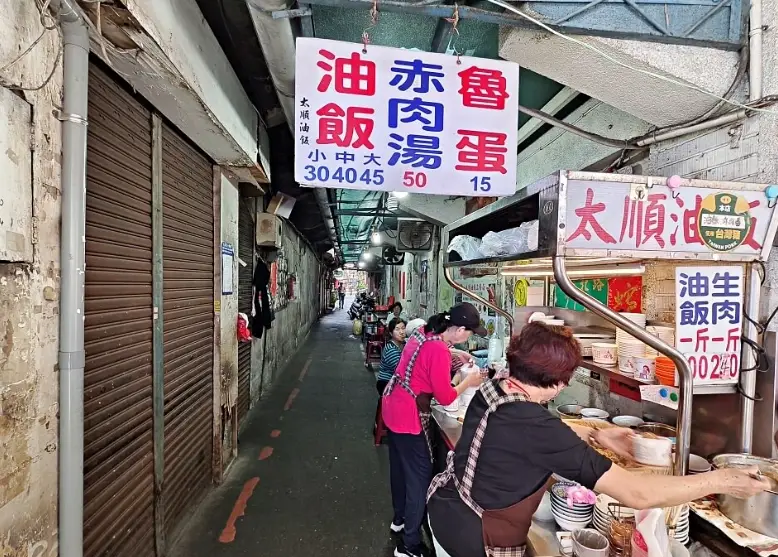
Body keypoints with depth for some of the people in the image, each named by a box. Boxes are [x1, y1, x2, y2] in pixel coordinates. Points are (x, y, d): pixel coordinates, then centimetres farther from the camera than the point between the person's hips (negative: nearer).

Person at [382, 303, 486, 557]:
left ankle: (400, 519, 44)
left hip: (394, 408, 9)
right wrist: (468, 381, -3)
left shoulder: (423, 332, 1)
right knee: (420, 476, 4)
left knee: (400, 468, 24)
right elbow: (445, 397, -17)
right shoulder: (438, 350, -25)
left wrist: (451, 355, 11)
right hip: (409, 416, -9)